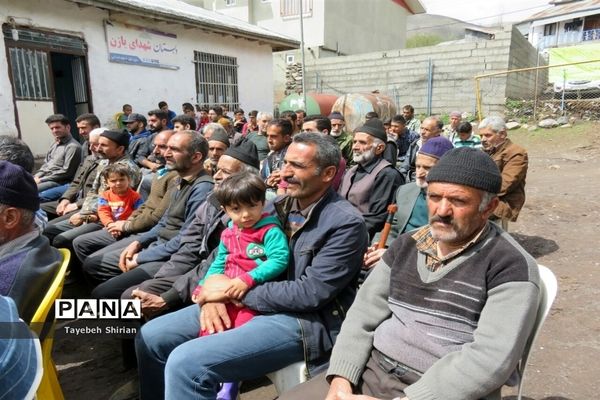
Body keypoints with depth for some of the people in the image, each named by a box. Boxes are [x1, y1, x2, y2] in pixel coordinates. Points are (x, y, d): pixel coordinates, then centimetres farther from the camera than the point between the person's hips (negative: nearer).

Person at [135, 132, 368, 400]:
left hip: (302, 320, -7)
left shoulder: (346, 223, -13)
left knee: (186, 362, -24)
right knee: (151, 336, 4)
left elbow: (310, 293, -19)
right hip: (248, 303, 8)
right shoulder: (279, 206, 8)